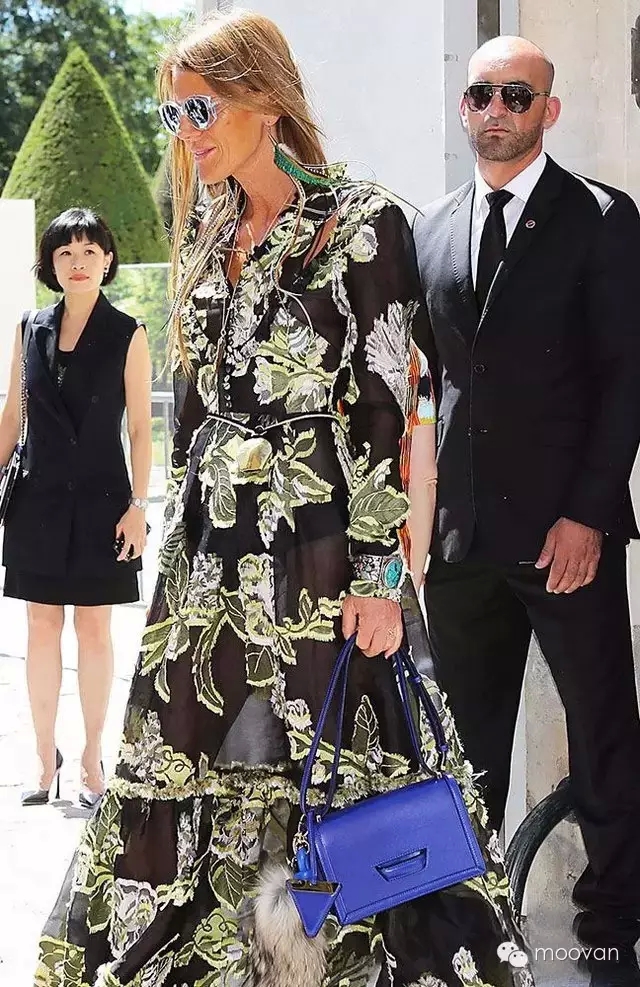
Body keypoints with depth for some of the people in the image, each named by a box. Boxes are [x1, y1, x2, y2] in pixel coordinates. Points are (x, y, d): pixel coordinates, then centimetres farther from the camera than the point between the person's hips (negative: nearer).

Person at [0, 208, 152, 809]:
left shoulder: (126, 335, -3)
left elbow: (140, 428, -4)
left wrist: (137, 505, -9)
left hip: (99, 501, -3)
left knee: (94, 630, 4)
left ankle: (91, 759, 14)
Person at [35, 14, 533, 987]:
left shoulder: (360, 224, -6)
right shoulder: (210, 235, 14)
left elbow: (386, 405, -11)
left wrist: (380, 568, -15)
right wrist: (187, 535, 16)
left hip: (318, 548, -7)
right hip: (213, 555, 7)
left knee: (318, 775, -2)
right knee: (192, 773, 6)